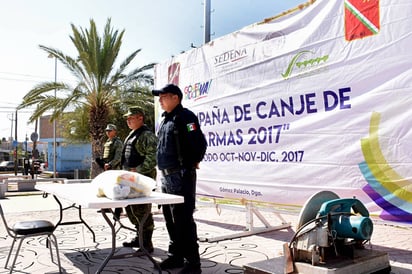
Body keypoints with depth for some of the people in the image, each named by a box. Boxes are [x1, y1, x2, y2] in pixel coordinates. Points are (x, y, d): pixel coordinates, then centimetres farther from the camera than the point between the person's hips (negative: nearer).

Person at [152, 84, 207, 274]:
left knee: (183, 219, -6)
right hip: (166, 176, 10)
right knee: (170, 219, 15)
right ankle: (176, 256, 28)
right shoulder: (166, 119, 18)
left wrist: (191, 164, -9)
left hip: (181, 177, -10)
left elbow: (200, 143, -19)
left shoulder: (184, 116, -11)